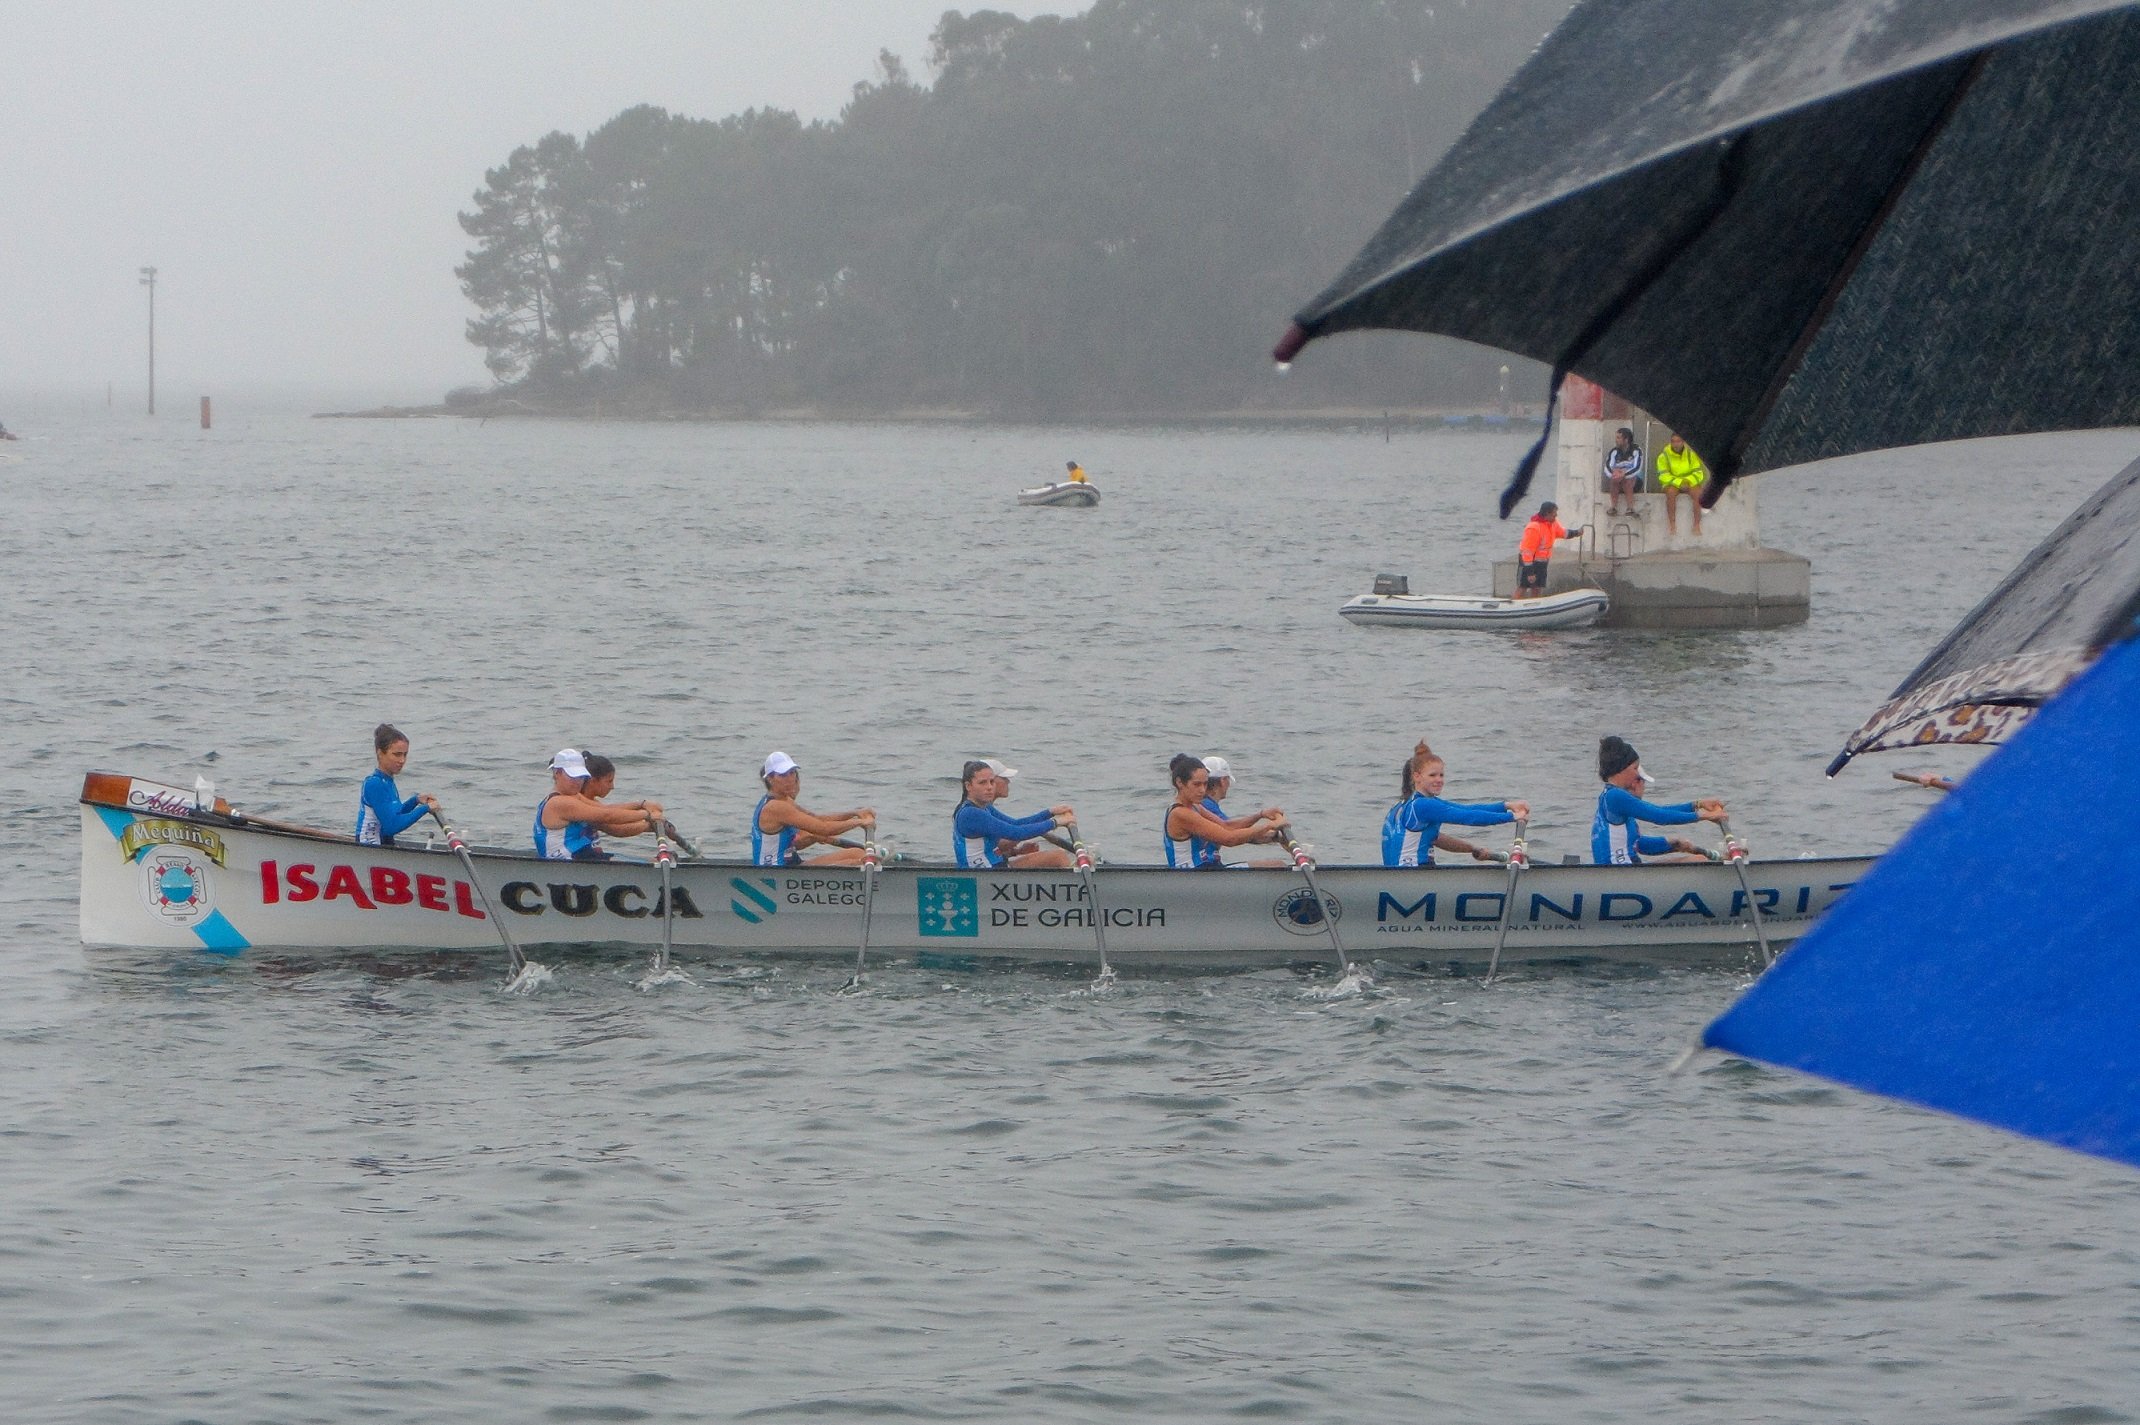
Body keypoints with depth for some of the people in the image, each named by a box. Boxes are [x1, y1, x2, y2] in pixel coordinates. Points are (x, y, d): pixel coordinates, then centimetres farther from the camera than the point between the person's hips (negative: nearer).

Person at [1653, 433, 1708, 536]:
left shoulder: (1691, 453, 0)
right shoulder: (1664, 455, -4)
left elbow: (1698, 473, -2)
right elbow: (1663, 476, -11)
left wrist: (1688, 481, -22)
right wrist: (1679, 482, -23)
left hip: (1690, 483, 1)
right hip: (1672, 483, -1)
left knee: (1698, 492, -31)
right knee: (1671, 492, -36)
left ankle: (1697, 525, -30)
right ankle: (1672, 525, -34)